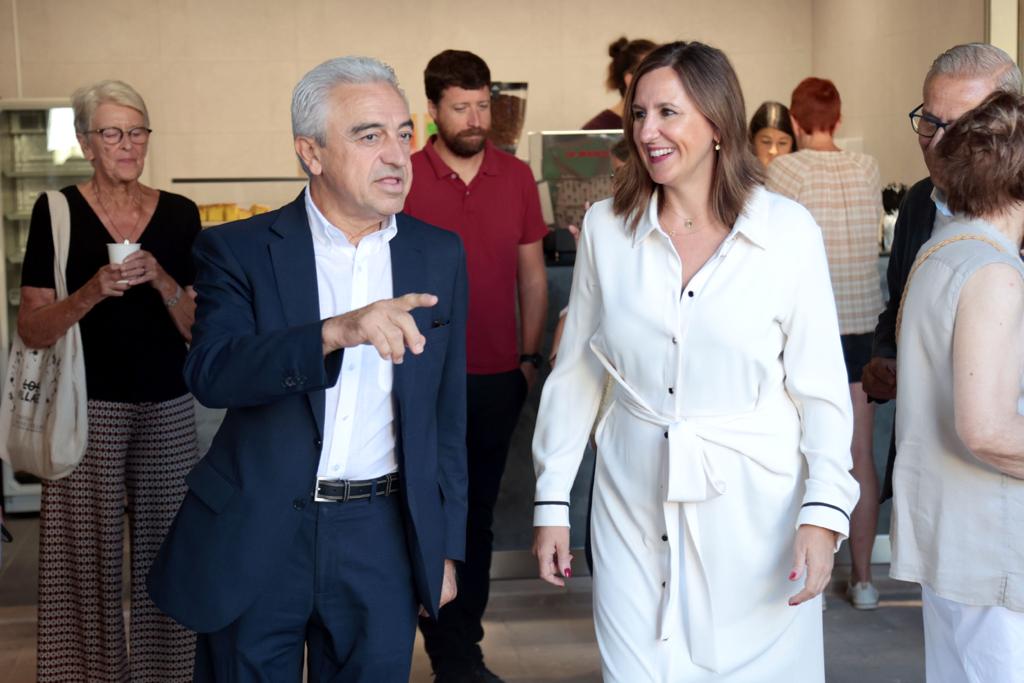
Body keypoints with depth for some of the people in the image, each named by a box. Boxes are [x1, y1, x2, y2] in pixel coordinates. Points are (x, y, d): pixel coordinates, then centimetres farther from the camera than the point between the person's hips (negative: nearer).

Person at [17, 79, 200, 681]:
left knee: (165, 551, 4)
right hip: (88, 409, -2)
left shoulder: (179, 215, 5)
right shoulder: (57, 212, -2)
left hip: (168, 409, 2)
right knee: (89, 555, 1)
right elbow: (33, 330, -3)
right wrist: (93, 292, -19)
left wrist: (161, 280, -13)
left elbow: (200, 329, 4)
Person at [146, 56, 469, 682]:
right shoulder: (241, 250, -4)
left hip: (382, 542, 2)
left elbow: (449, 413, 9)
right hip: (255, 540, -2)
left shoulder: (440, 255, 5)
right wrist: (335, 331, -34)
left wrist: (446, 545, 9)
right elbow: (210, 373, -20)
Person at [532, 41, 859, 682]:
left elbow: (820, 387, -5)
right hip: (634, 505, 2)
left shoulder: (789, 231, -7)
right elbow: (575, 373, 6)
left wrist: (824, 512, -14)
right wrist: (552, 500, 5)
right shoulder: (606, 227, 0)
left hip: (755, 507, -2)